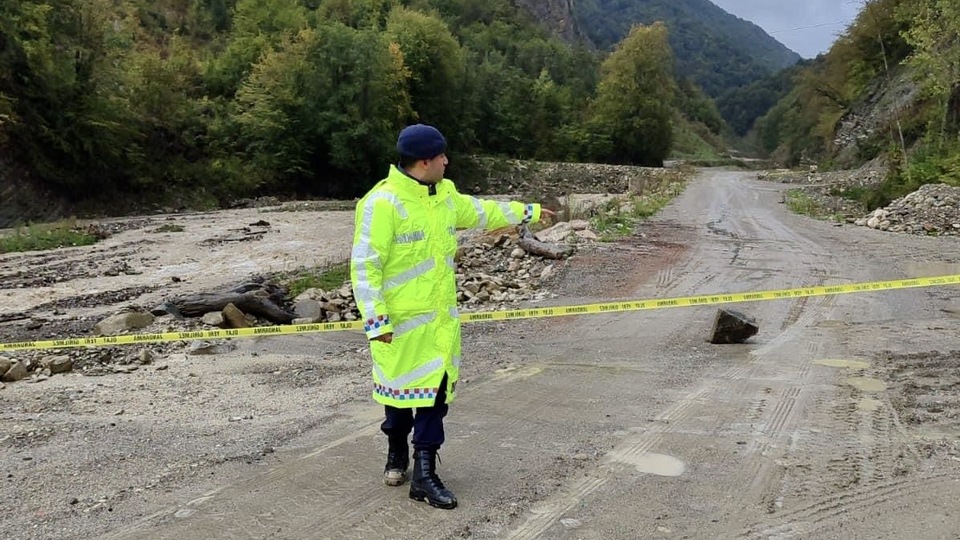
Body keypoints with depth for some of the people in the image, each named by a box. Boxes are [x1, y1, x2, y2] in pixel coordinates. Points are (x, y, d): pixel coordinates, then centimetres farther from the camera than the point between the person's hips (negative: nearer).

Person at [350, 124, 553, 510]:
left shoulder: (446, 195, 6)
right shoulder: (383, 202, -19)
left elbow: (482, 212, 24)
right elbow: (365, 265, -19)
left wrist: (528, 212, 32)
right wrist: (376, 319, -22)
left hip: (441, 317, 6)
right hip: (401, 320, -6)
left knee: (437, 390, 5)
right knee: (400, 389, 11)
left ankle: (424, 473, 15)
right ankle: (397, 453, 37)